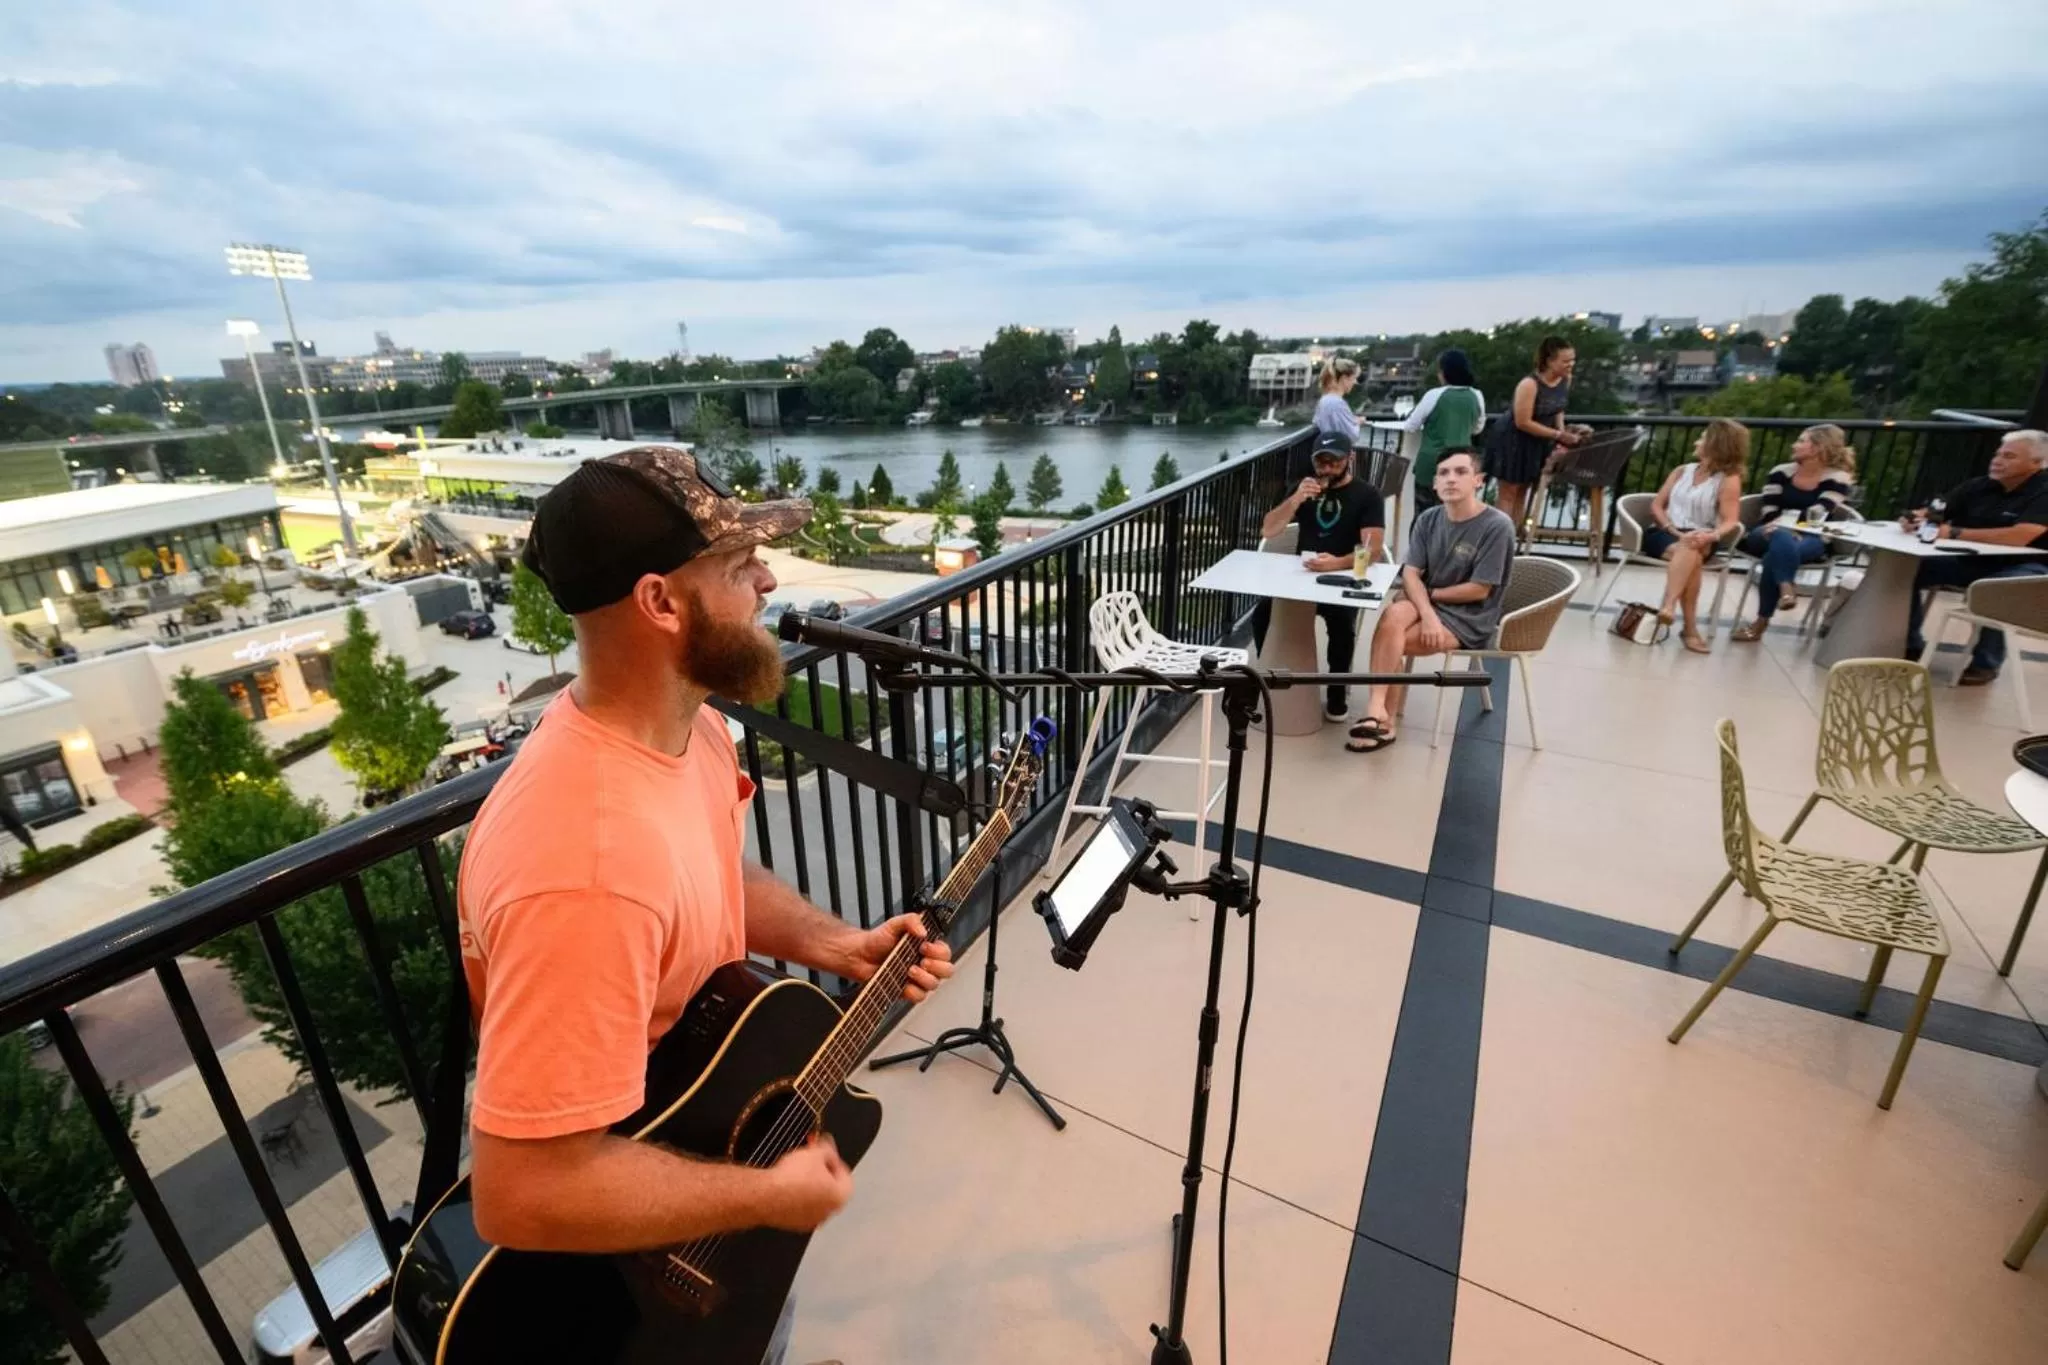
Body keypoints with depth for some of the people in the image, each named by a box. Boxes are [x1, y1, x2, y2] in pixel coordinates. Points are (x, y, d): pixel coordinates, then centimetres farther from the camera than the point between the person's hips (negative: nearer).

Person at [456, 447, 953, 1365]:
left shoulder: (687, 724, -11)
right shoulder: (590, 860, -42)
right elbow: (522, 1195, -37)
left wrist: (833, 946, -8)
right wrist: (771, 1196, -25)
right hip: (641, 1262, -7)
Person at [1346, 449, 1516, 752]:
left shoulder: (1497, 526, -14)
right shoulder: (1428, 520, 2)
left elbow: (1479, 590, -14)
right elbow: (1410, 574, -6)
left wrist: (1429, 593, -4)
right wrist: (1426, 613, -23)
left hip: (1470, 617, -4)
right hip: (1426, 602, 4)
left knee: (1390, 642, -26)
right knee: (1393, 615, -31)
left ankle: (1383, 718, -11)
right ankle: (1379, 710, -30)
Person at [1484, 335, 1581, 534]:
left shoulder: (1566, 380, -5)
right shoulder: (1529, 384, -28)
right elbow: (1523, 422, -26)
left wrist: (1563, 431, -5)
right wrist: (1558, 435, -24)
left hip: (1536, 441, 7)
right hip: (1511, 439, -7)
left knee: (1523, 490, 14)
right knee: (1509, 493, -1)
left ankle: (1515, 533, 23)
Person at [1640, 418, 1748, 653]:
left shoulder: (1729, 480, 5)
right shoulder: (1682, 471, 17)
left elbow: (1730, 521, -5)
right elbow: (1656, 506, 8)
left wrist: (1711, 535, -29)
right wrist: (1676, 532, -10)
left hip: (1698, 538, -1)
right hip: (1663, 532, 2)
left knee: (1691, 548, -39)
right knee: (1692, 557, -33)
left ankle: (1669, 606, -47)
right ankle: (1690, 628, -38)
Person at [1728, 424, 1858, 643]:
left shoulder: (1838, 480, 4)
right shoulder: (1781, 472, 11)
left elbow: (1815, 514, -11)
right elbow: (1768, 513, 1)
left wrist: (1783, 523, -25)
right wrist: (1786, 530, -17)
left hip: (1809, 540, -2)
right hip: (1770, 535, 2)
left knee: (1776, 552, -37)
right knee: (1782, 538, -37)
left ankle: (1761, 622, -36)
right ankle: (1787, 589, -54)